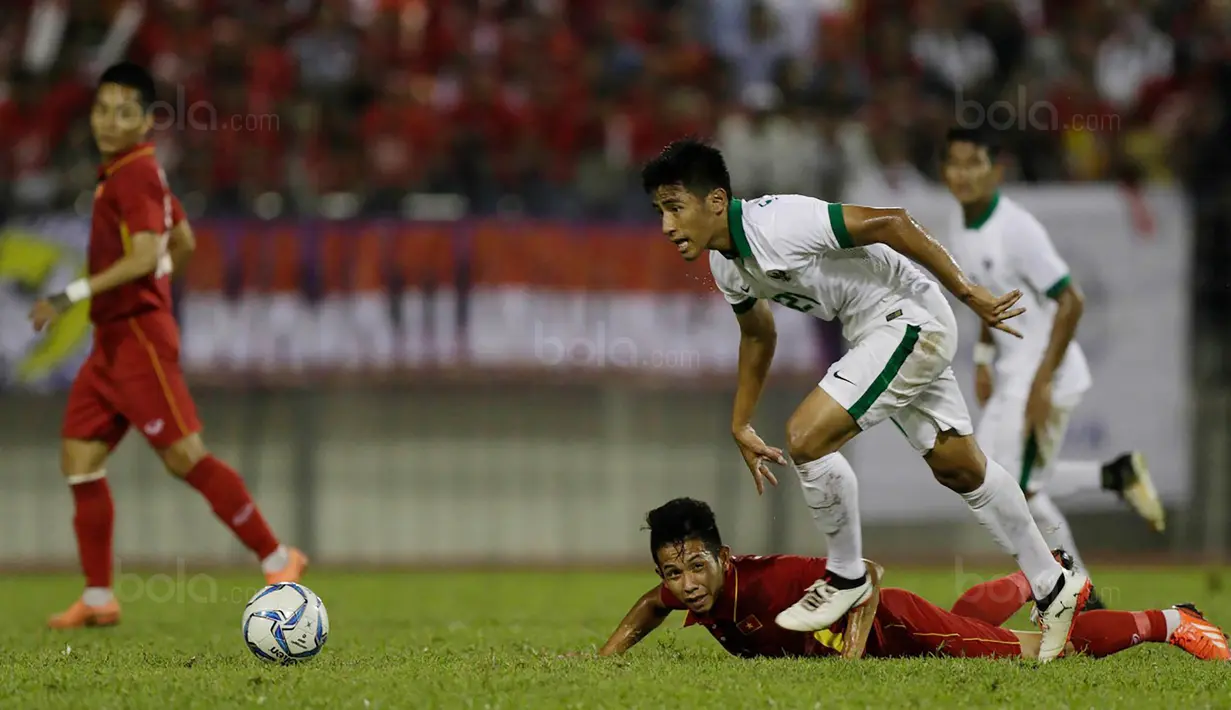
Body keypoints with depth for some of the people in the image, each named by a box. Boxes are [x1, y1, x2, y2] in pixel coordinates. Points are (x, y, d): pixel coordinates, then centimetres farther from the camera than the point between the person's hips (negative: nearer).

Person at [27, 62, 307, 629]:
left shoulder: (135, 173, -14)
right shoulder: (123, 172, 15)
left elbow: (146, 254, -25)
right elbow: (183, 242, 25)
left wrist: (71, 296, -26)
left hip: (138, 337, -10)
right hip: (111, 342, 10)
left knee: (185, 457, -11)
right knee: (79, 460, 5)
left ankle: (277, 558, -4)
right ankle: (98, 598, 7)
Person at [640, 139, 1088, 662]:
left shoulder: (777, 223, -27)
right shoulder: (725, 264, 2)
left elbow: (888, 223, -28)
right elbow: (757, 334, 22)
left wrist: (968, 294, -25)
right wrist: (741, 425, 23)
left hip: (910, 320, -9)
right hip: (874, 334, 9)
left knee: (806, 436, -18)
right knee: (959, 468, 16)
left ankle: (847, 577, 1)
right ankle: (1055, 587, 28)